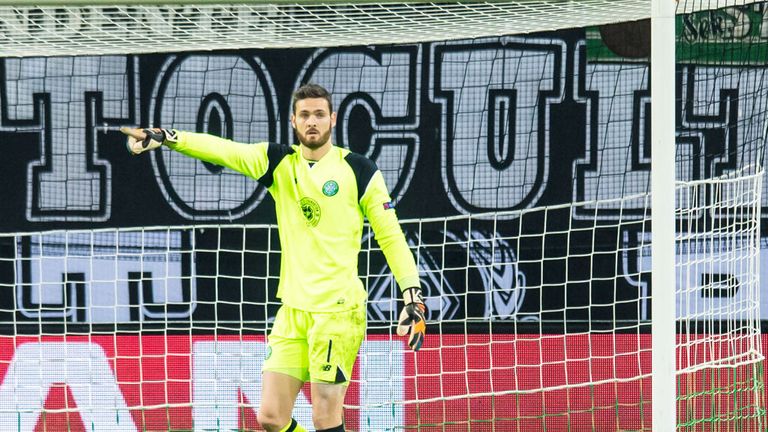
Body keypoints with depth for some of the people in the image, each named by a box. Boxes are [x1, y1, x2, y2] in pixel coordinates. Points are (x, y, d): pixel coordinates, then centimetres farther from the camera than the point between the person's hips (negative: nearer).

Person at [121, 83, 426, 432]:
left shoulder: (359, 171, -2)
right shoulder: (279, 162, 8)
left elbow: (390, 237, 2)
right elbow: (222, 150, -6)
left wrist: (413, 299, -4)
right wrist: (162, 138, -20)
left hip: (338, 310, -5)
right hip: (292, 310, 5)